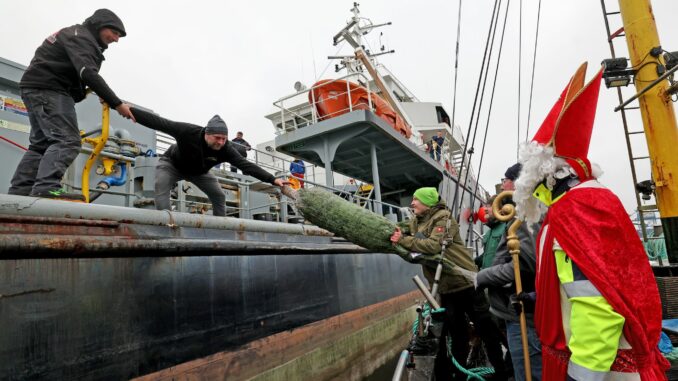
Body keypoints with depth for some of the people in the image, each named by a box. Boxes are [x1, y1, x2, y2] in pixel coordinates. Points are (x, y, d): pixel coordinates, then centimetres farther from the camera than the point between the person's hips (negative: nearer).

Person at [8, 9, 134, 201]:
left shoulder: (78, 36, 24)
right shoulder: (81, 37, -11)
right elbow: (88, 74, -27)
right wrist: (117, 103, -31)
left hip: (39, 90, 11)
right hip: (47, 90, -11)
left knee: (42, 143, 11)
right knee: (67, 141, -22)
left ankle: (19, 192, 11)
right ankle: (46, 188, -34)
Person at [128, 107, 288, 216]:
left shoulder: (226, 149, -35)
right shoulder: (187, 131, -41)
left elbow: (246, 165, -41)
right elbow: (158, 122, -36)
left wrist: (272, 179, -51)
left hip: (199, 171, 3)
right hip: (172, 163, -3)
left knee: (219, 195, -3)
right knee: (161, 187, -30)